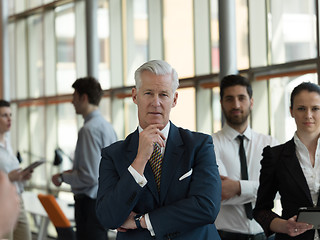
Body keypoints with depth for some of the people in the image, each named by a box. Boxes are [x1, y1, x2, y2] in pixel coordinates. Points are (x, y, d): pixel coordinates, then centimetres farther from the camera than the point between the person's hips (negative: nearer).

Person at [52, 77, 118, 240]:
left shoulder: (89, 130, -17)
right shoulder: (107, 126, 13)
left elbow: (89, 177, -22)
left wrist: (62, 177, -7)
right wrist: (73, 171, 18)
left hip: (90, 202, -10)